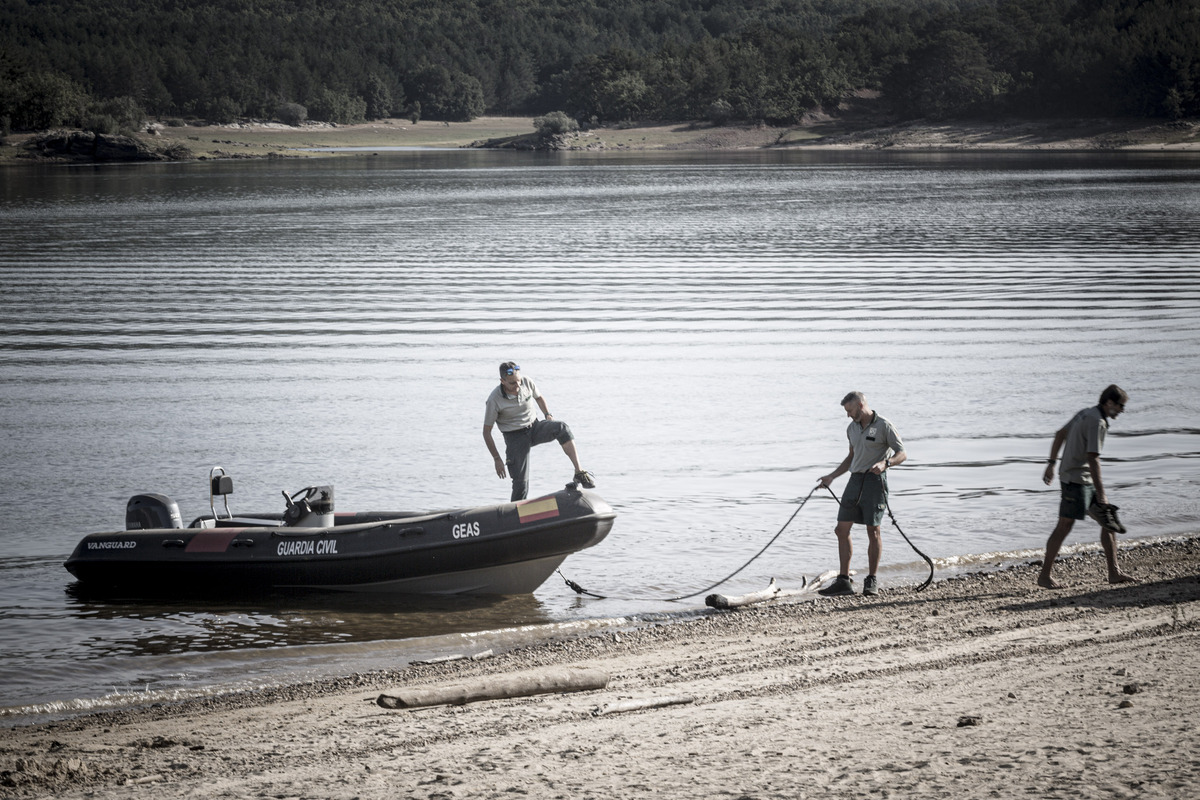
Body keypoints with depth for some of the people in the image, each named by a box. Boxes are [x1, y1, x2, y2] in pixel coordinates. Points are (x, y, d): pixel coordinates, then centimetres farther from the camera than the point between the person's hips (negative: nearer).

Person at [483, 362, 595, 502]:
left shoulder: (527, 383, -9)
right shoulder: (494, 400, -19)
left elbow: (539, 397, 17)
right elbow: (486, 432, -10)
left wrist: (548, 415, 0)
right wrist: (497, 459, -10)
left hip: (534, 426, 3)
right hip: (515, 437, -3)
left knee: (562, 428, -29)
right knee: (521, 483, -13)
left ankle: (579, 472, -31)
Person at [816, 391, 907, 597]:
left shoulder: (884, 426, -6)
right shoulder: (852, 428, 15)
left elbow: (902, 454, -8)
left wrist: (885, 463, -27)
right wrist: (831, 476, 25)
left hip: (874, 480, -7)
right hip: (855, 480, 7)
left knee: (873, 530, -4)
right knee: (842, 530, 1)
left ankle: (872, 581, 5)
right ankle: (843, 581, 4)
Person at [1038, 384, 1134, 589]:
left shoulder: (1086, 414, 12)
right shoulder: (1097, 422, -18)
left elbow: (1060, 434, 21)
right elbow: (1092, 459, -24)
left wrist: (1052, 464, 26)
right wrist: (1101, 493, -24)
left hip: (1085, 480, 10)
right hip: (1075, 480, -10)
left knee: (1109, 522, 8)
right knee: (1064, 526, -4)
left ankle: (1114, 572, 10)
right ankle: (1045, 576, 2)